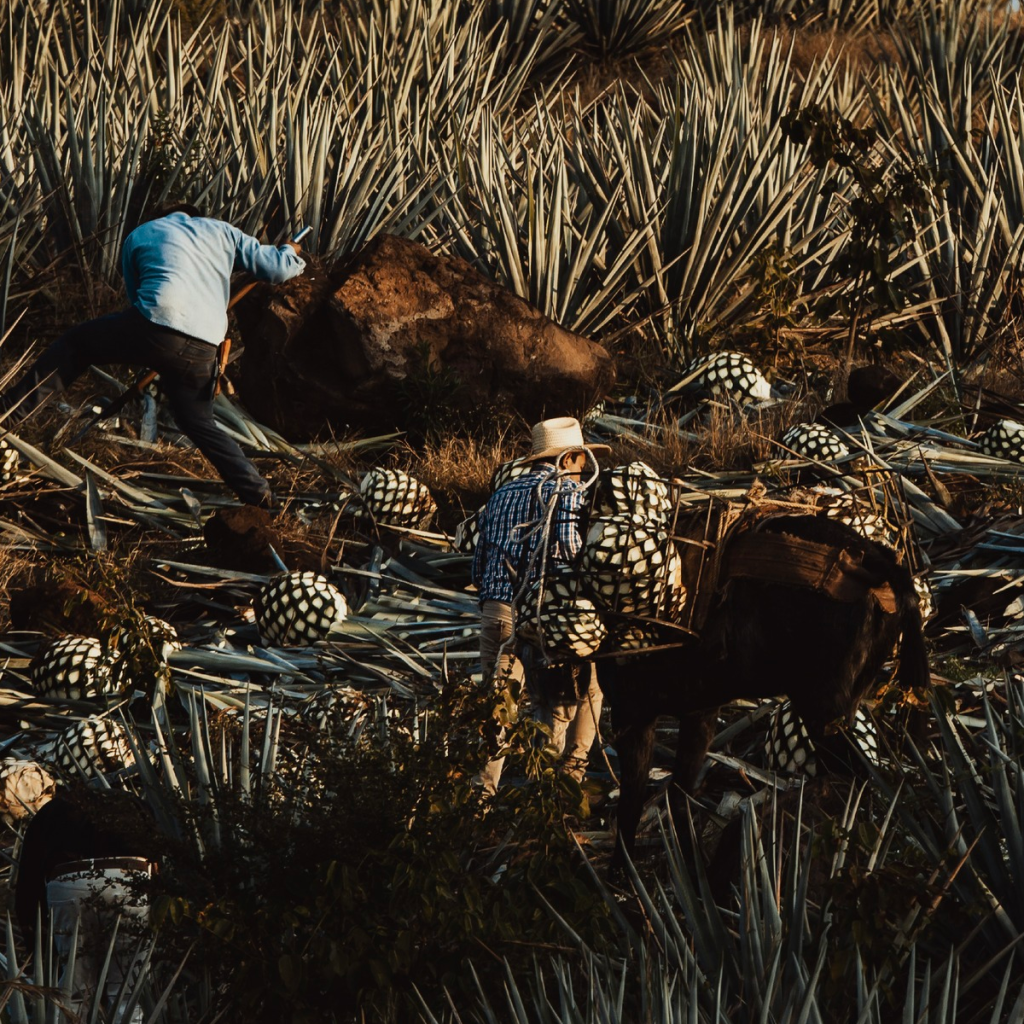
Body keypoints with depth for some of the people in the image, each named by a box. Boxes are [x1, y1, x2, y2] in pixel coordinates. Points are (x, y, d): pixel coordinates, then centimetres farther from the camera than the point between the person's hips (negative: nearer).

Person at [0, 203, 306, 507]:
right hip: (202, 350, 3)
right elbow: (277, 268, 22)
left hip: (156, 329, -3)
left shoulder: (139, 236, 25)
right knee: (198, 421, 21)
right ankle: (257, 494, 15)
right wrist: (291, 254, 46)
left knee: (74, 345, 18)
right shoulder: (219, 231, 26)